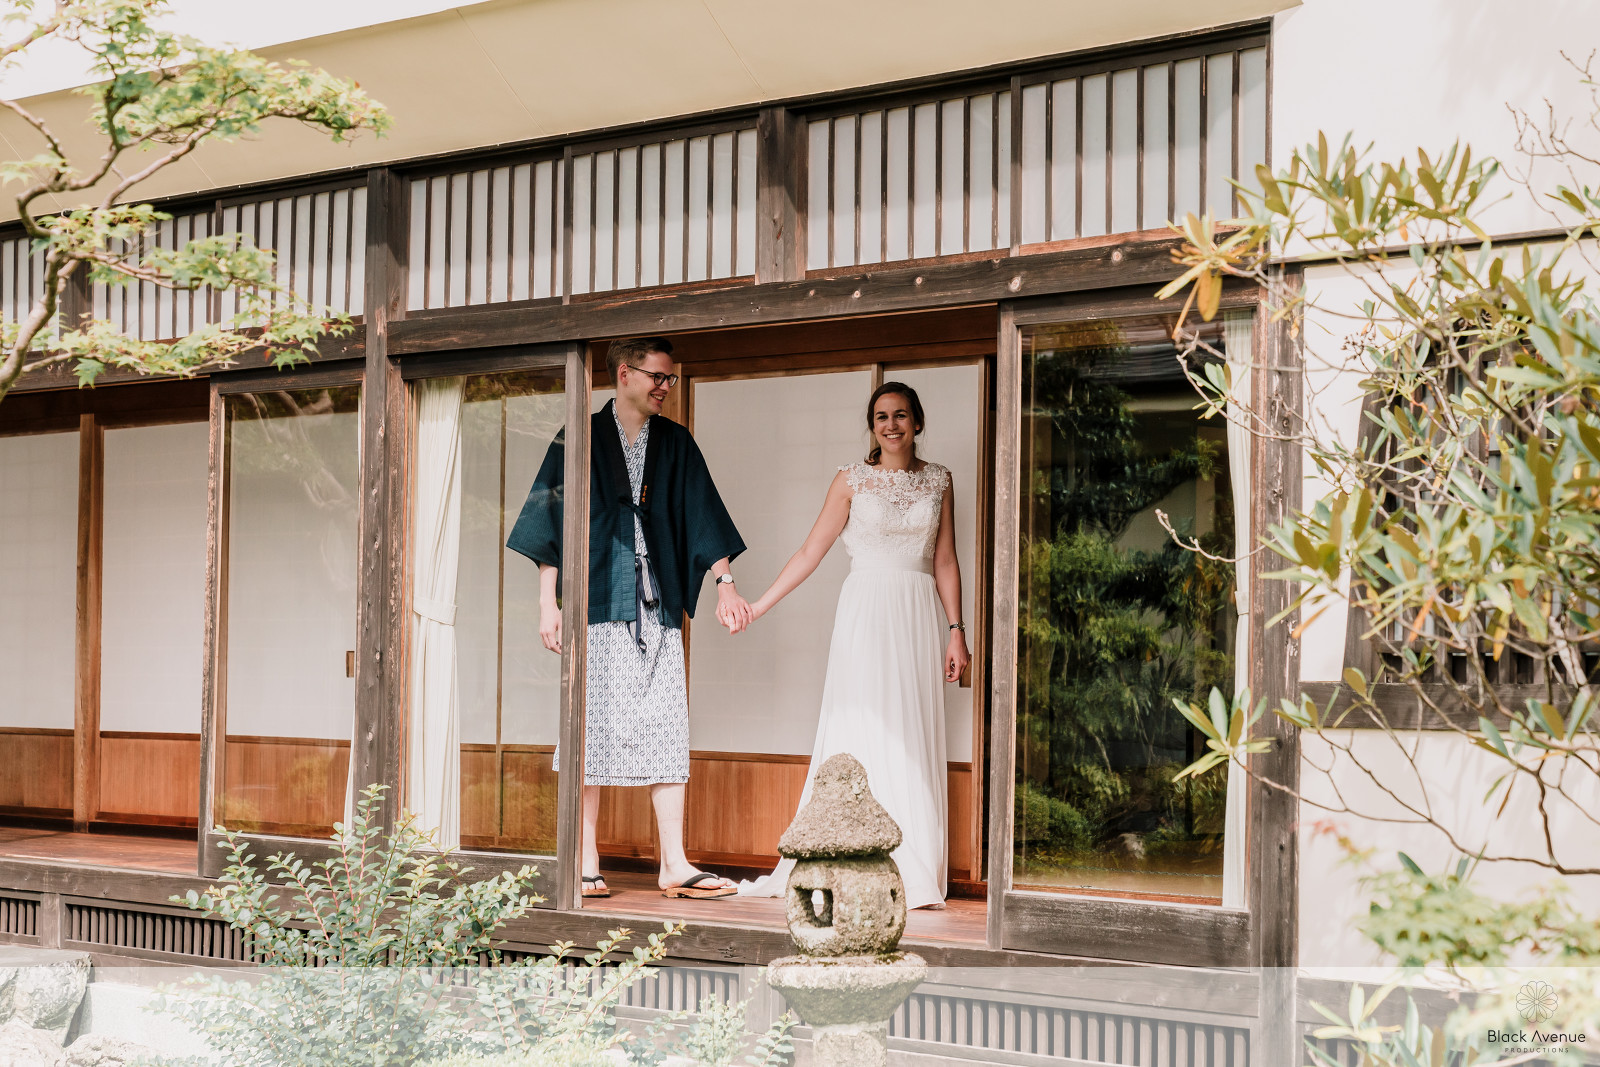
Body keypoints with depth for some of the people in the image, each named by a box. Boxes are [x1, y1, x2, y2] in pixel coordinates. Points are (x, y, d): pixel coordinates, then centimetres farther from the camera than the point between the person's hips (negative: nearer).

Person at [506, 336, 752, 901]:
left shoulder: (675, 444, 12)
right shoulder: (581, 439, 2)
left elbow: (704, 517, 10)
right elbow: (552, 521, 0)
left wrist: (724, 581, -3)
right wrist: (547, 603, -6)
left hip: (657, 606, 3)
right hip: (597, 605, -3)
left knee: (668, 730, -2)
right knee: (593, 727, -1)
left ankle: (674, 865, 0)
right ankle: (587, 864, 6)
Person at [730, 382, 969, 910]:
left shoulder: (937, 480, 11)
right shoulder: (852, 480, 4)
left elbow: (945, 562, 11)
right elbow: (811, 552, 4)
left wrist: (956, 629, 4)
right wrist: (757, 606, 0)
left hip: (919, 617, 2)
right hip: (866, 613, -2)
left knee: (914, 742, 1)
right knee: (862, 734, -6)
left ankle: (915, 876, 4)